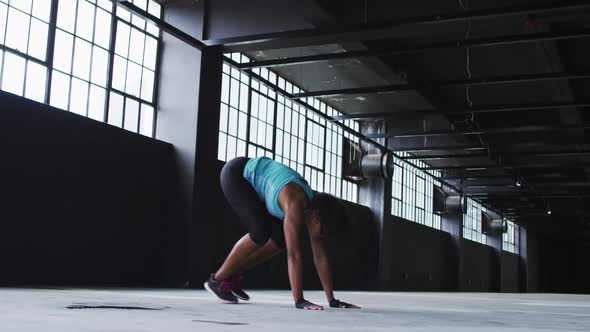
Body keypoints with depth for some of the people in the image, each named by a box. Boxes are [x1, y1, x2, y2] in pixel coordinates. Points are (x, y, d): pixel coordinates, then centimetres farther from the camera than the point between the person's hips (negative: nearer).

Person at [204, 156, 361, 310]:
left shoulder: (314, 208, -11)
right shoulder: (295, 205, -35)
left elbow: (321, 257, -8)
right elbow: (294, 254, -38)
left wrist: (332, 300, -9)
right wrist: (299, 300, -40)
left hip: (254, 184, 8)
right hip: (236, 173, -8)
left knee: (280, 240, -1)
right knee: (261, 232, -23)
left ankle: (233, 275, 12)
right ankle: (217, 279, -7)